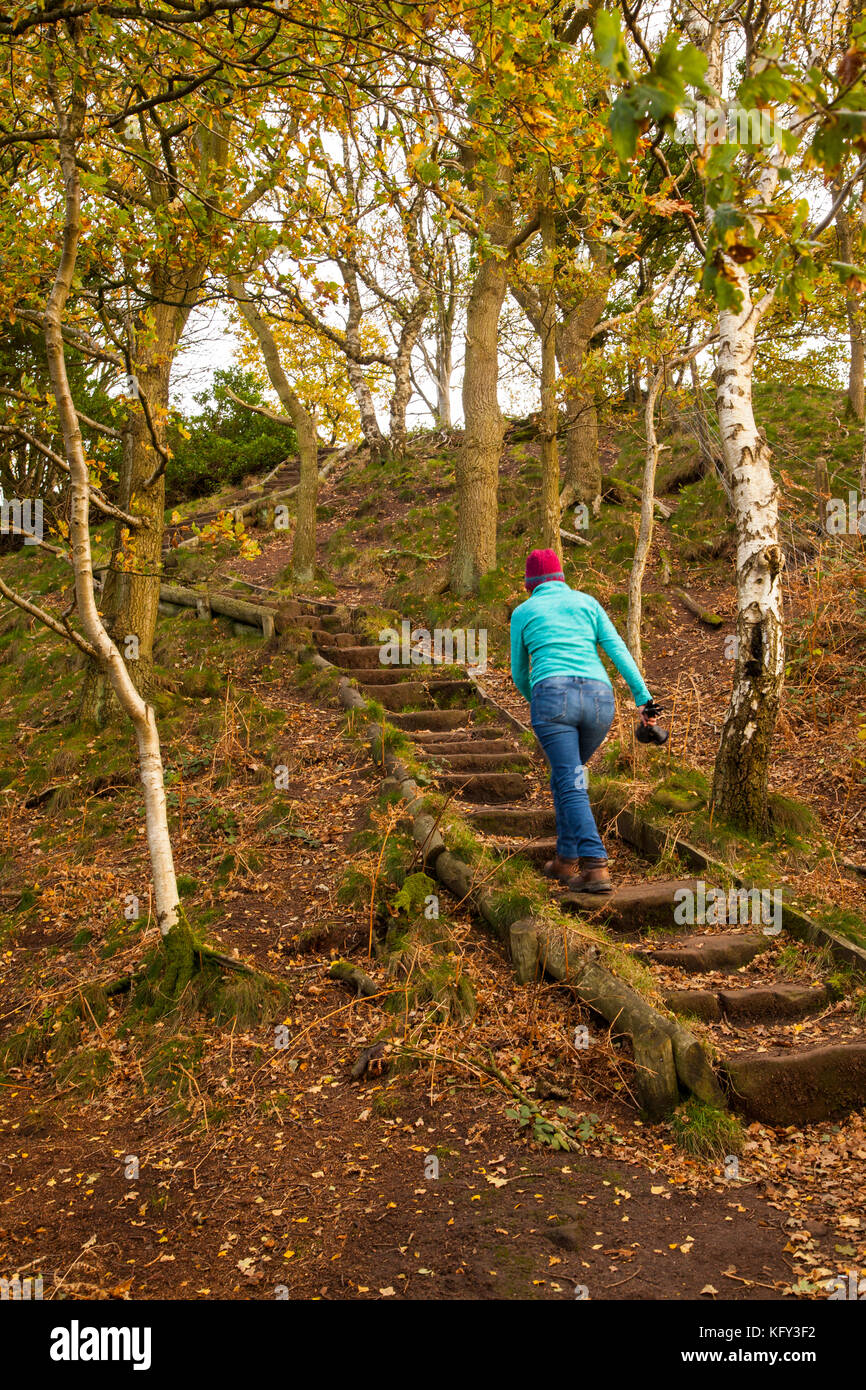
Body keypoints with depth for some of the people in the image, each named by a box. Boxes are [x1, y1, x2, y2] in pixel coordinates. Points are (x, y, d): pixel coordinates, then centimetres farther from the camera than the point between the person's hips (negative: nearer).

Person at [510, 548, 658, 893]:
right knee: (565, 775, 22)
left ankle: (596, 868, -24)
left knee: (571, 785, -8)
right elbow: (618, 651, 8)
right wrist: (645, 699, 4)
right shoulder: (586, 602, 20)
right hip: (598, 700, 4)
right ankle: (566, 861, 23)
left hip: (554, 697, -4)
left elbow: (519, 674, 23)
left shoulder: (522, 613, 16)